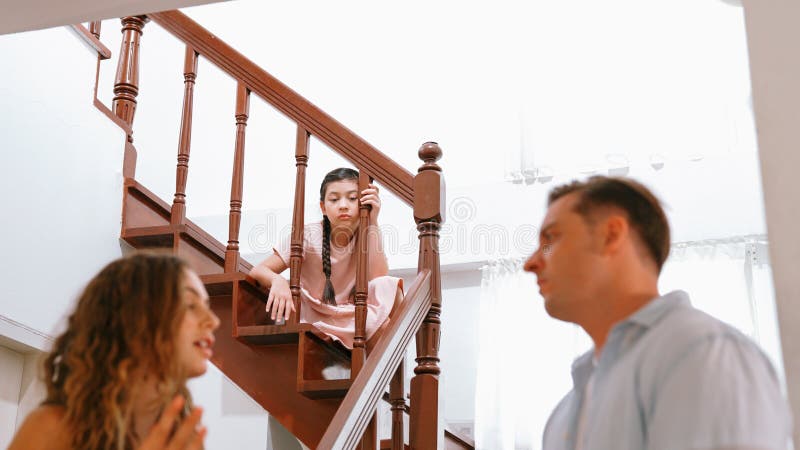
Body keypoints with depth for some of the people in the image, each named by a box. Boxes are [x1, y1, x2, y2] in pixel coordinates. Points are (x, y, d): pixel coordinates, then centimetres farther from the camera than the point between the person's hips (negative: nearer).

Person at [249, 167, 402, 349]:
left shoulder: (367, 236, -7)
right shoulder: (309, 235, -12)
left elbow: (380, 283, -23)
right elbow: (257, 271, -14)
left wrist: (373, 222, -24)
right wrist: (277, 280, -39)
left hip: (353, 321, 0)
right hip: (310, 318, 0)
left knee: (391, 288, -25)